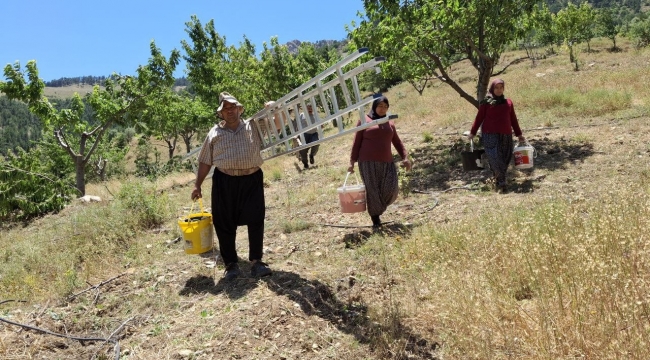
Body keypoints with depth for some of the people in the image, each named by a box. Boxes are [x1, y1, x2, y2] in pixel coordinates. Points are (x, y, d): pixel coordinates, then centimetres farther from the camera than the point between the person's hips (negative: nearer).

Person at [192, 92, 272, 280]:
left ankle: (256, 261, 13)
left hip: (252, 180, 0)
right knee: (225, 224, 3)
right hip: (224, 182, 0)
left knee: (256, 220, 0)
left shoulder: (253, 127, 8)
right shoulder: (214, 133, 8)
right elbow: (205, 162, 10)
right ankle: (231, 263, 17)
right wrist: (197, 185, 8)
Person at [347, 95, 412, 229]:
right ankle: (375, 220, 7)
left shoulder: (390, 124, 16)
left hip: (386, 163, 4)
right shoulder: (364, 121, 4)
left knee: (391, 189, -9)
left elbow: (397, 142, 19)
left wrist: (405, 157, 4)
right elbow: (357, 143, 3)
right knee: (372, 191, -4)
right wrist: (352, 162, -3)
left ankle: (378, 208, 18)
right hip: (368, 163, -3)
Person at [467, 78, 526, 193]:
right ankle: (501, 183, -13)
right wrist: (472, 133, 4)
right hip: (490, 135, -4)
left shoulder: (508, 103, 13)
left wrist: (519, 134, 21)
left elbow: (513, 120, 19)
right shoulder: (486, 103, 2)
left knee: (505, 159, 2)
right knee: (495, 158, -14)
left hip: (506, 136, 4)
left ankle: (499, 182, 13)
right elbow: (479, 118, 5)